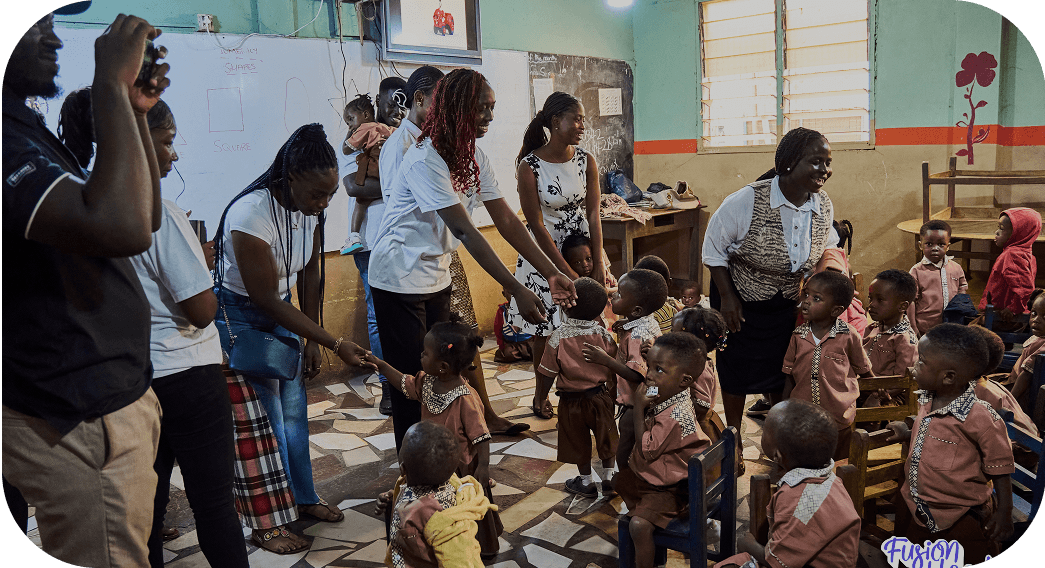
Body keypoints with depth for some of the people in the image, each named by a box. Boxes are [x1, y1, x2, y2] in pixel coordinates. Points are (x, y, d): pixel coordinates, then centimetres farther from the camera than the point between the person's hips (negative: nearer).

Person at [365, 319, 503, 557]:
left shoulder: (465, 399, -31)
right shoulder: (427, 382, -8)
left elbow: (481, 435, -25)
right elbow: (405, 384, 11)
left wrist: (483, 468, -26)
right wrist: (379, 364, 8)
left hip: (458, 468, -7)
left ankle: (481, 549, 38)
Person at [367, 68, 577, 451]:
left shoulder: (474, 157, 1)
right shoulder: (424, 160, -25)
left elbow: (506, 220, -1)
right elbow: (465, 231, -31)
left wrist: (551, 273, -8)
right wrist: (517, 291, -33)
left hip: (437, 276, 8)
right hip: (400, 280, -8)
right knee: (412, 380, 1)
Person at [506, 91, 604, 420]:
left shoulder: (586, 161, -3)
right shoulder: (529, 166, -15)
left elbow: (593, 215, -4)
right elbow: (536, 224, -15)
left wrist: (597, 265, -12)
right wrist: (567, 273, -18)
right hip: (544, 252, -3)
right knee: (545, 328, 6)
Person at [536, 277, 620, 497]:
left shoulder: (558, 336, -20)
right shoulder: (604, 335, -11)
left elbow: (547, 373, -13)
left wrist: (541, 397, 2)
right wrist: (612, 393, 14)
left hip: (571, 400, -2)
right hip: (600, 396, 2)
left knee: (578, 441, 15)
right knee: (606, 436, 21)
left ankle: (585, 482, 29)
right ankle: (609, 476, 32)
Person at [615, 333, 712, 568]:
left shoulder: (676, 417, -35)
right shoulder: (667, 397, -4)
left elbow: (646, 450, -27)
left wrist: (639, 408, -26)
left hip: (673, 487, -11)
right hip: (652, 475, 11)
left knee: (639, 525, -25)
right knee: (621, 479, 29)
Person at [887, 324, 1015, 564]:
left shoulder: (981, 418, -26)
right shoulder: (926, 400, -3)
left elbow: (1000, 468, -16)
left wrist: (1004, 512, -10)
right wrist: (908, 434, 18)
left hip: (960, 518, -7)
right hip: (913, 506, 7)